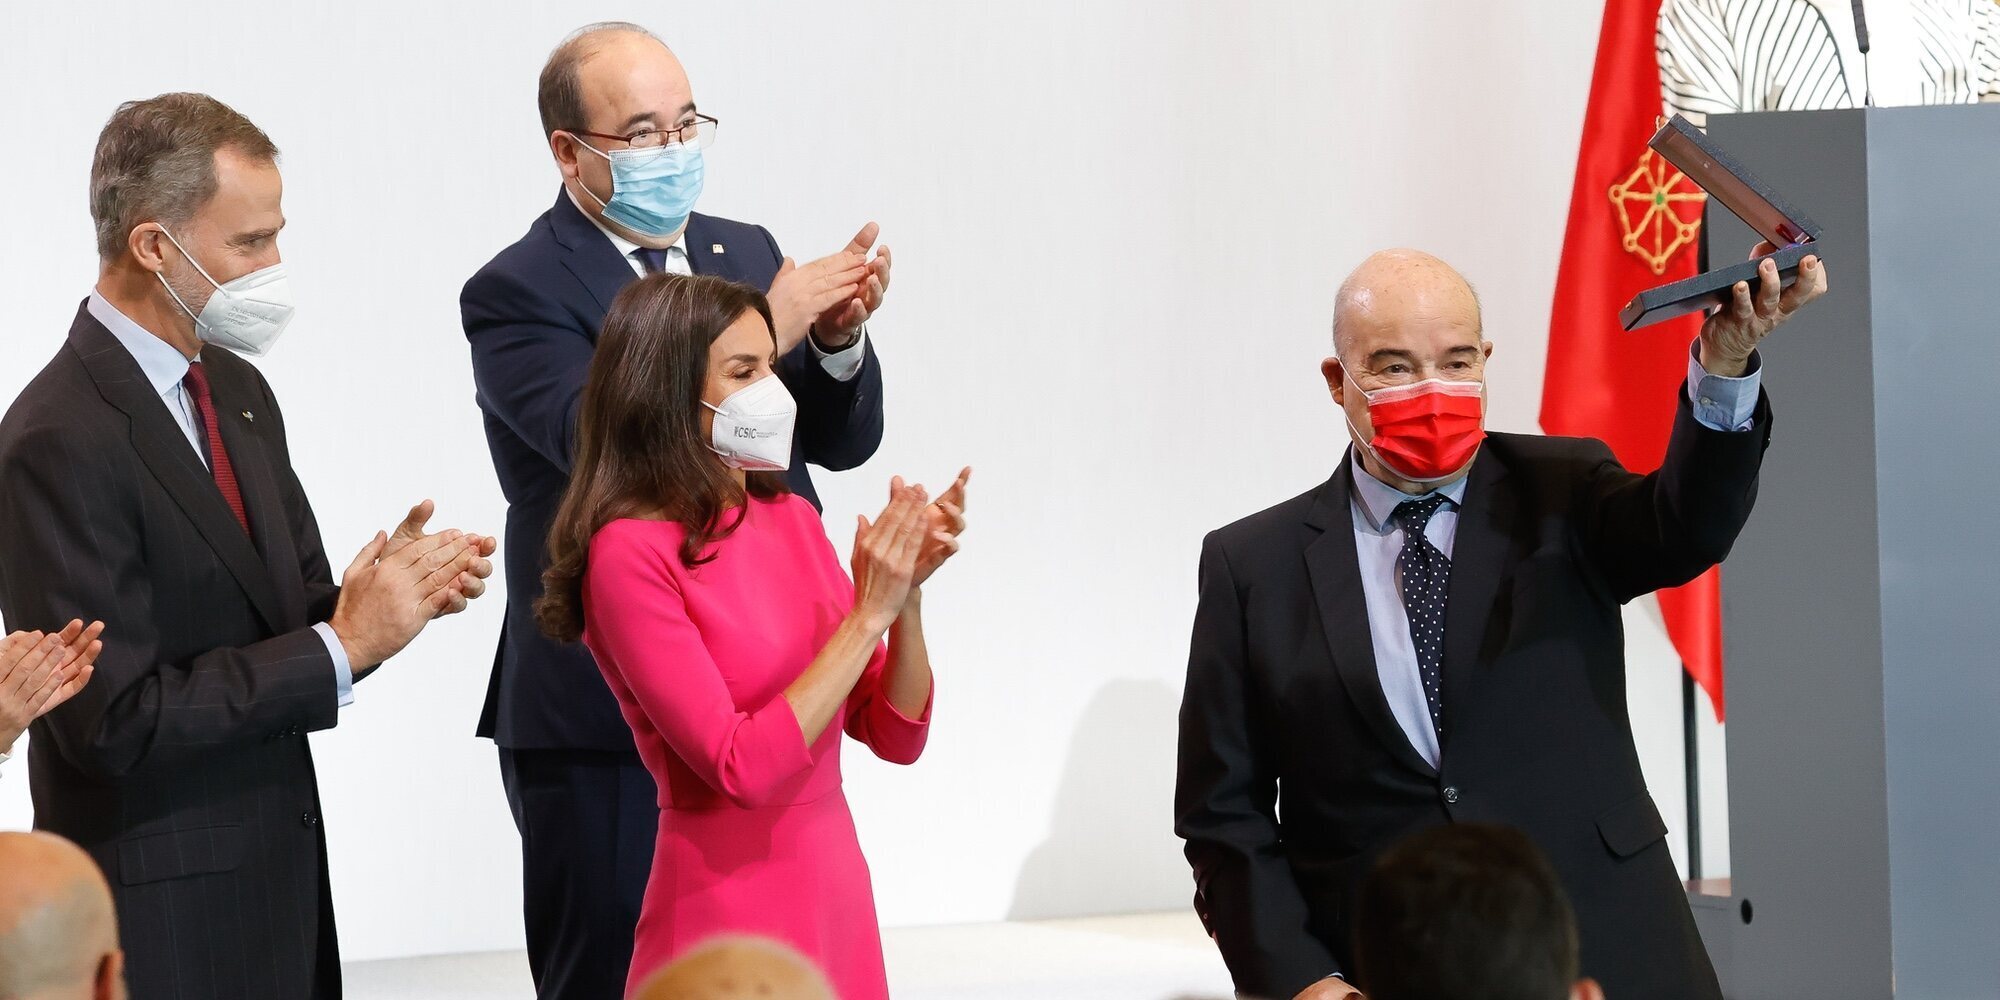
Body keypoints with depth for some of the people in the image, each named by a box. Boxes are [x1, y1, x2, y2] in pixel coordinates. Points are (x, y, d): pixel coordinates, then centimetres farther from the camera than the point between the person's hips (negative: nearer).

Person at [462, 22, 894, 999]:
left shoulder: (744, 253, 12)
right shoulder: (518, 294, -7)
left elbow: (840, 440, 10)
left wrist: (837, 338, -11)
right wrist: (767, 329, -26)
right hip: (605, 729, -5)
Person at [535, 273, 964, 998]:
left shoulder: (791, 519, 5)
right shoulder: (630, 552, -14)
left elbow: (896, 735, 5)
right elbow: (741, 768, -20)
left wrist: (908, 588, -10)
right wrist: (869, 612, -19)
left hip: (839, 897, 6)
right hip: (726, 908, -6)